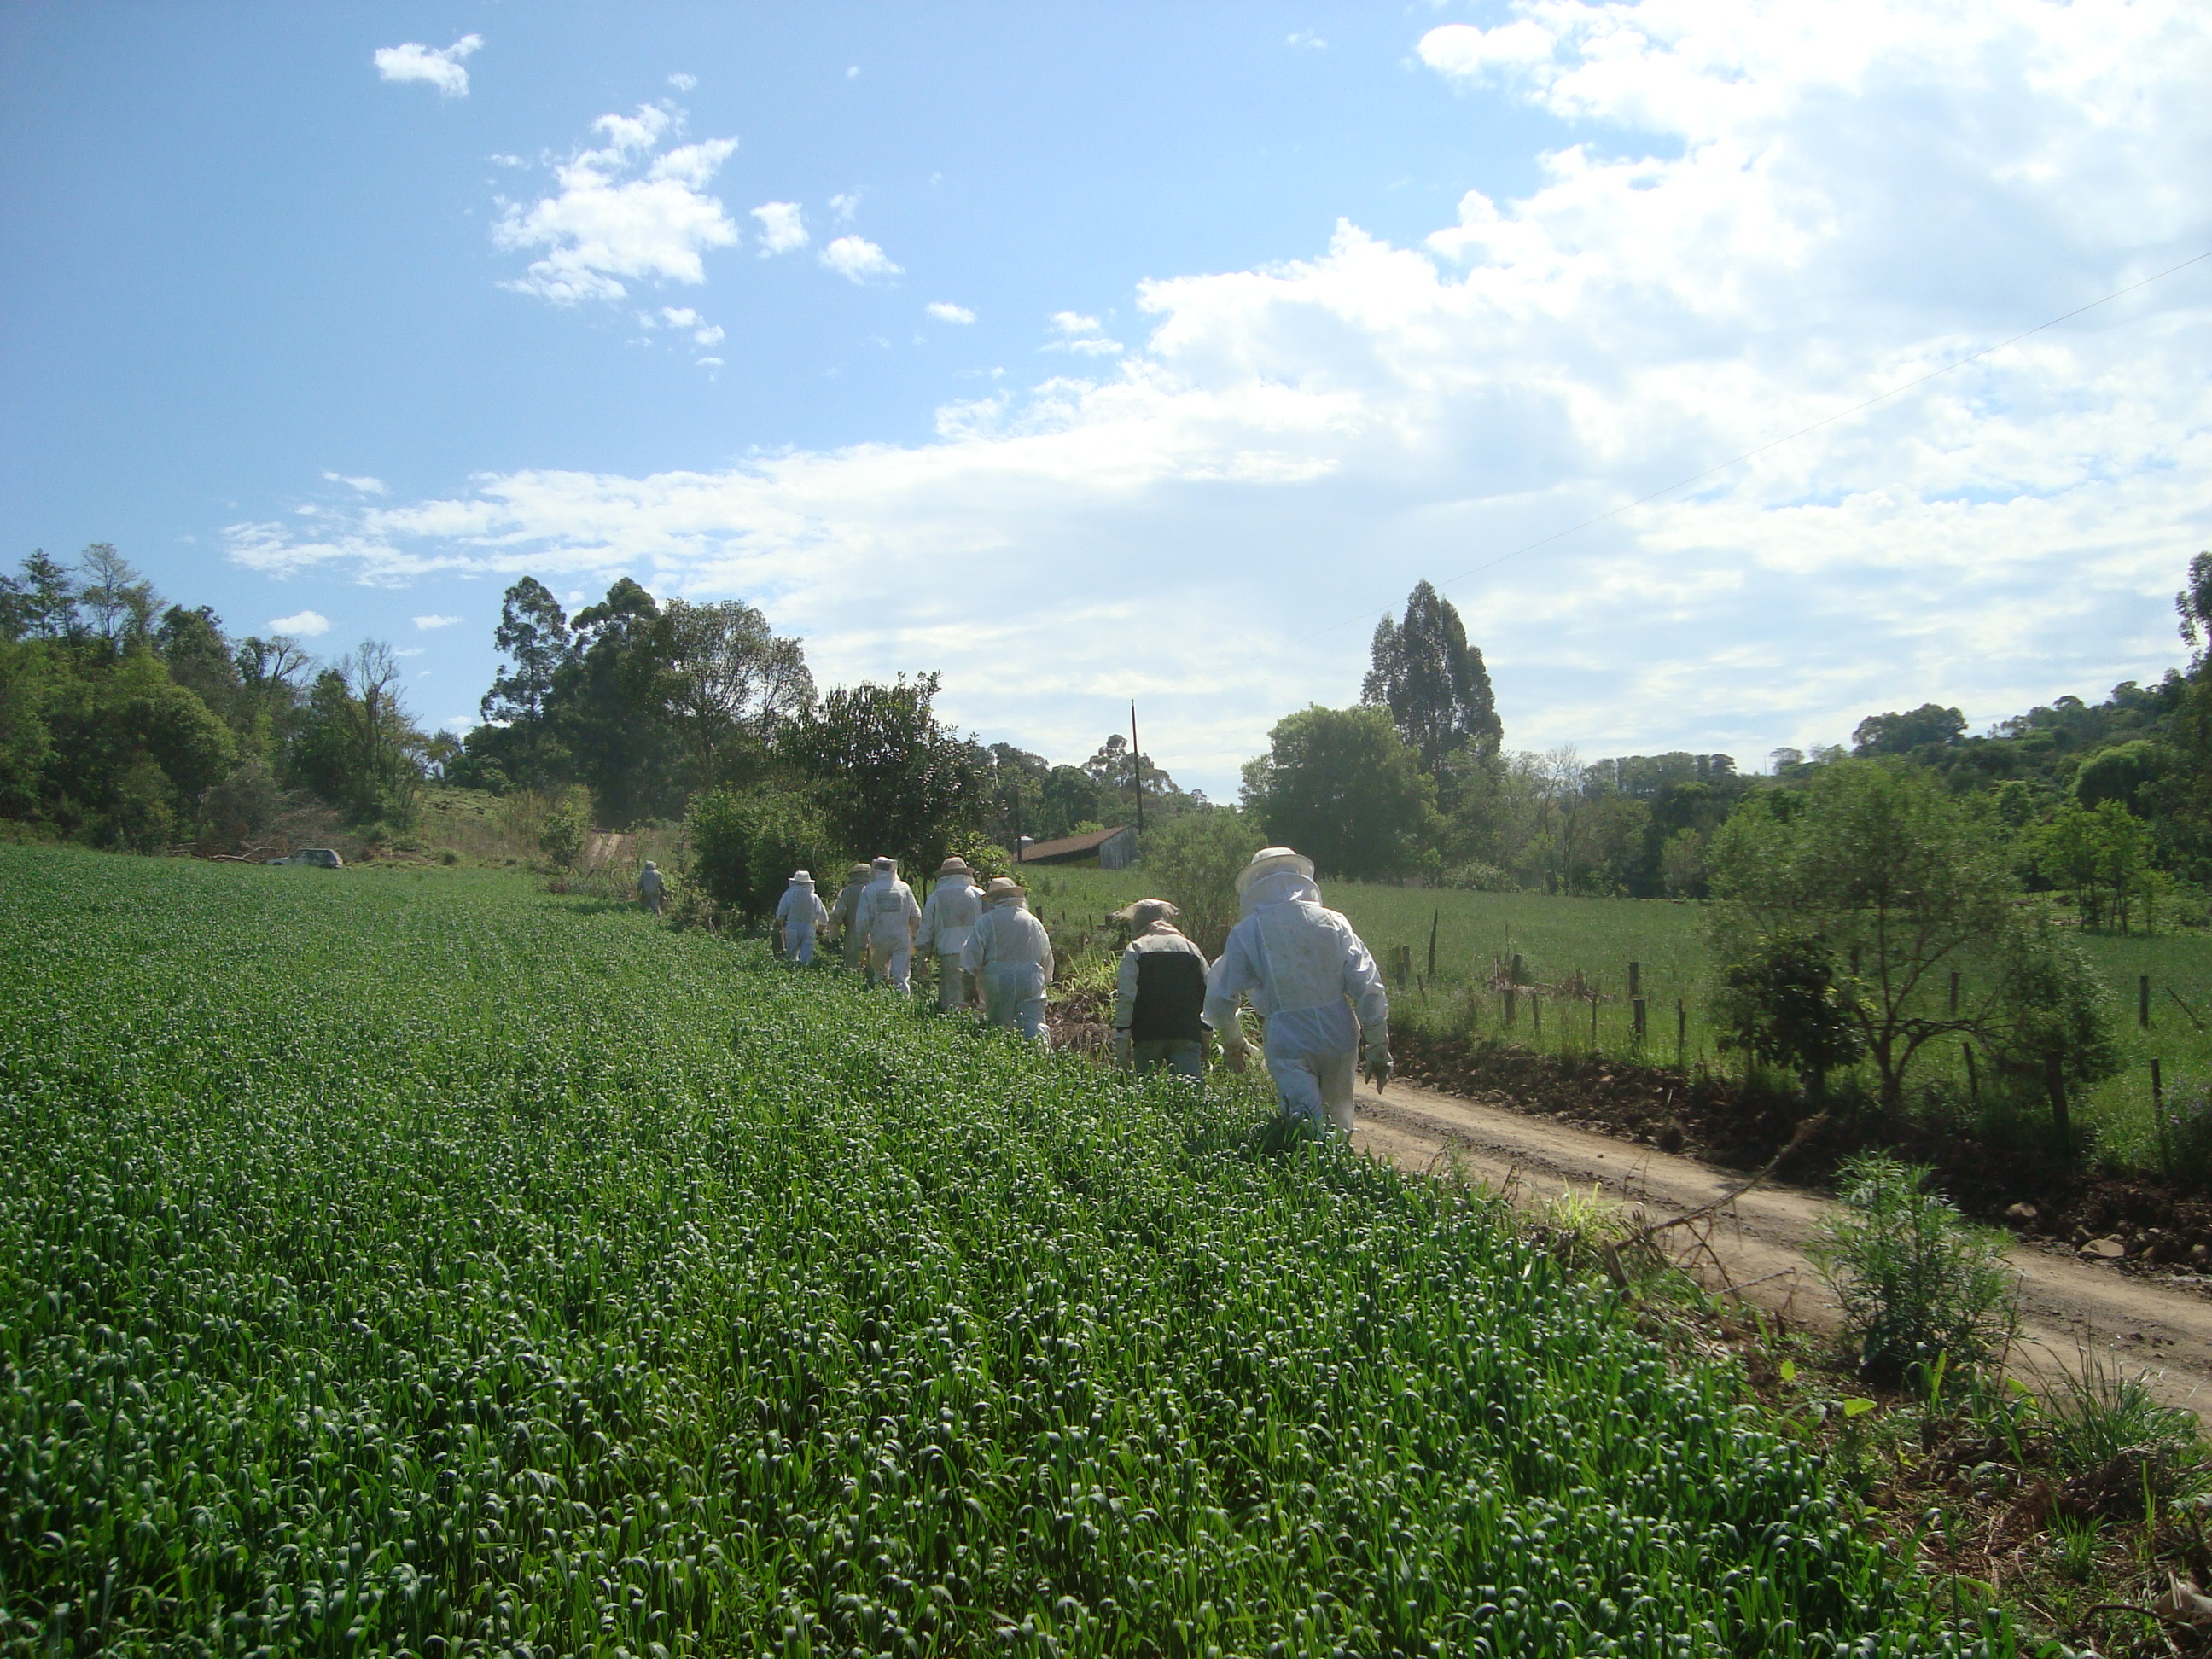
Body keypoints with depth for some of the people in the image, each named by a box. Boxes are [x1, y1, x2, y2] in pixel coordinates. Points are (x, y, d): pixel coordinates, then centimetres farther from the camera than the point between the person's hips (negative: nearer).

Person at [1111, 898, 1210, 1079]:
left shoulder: (1135, 950, 3)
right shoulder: (1191, 949, 13)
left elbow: (1125, 998, -6)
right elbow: (1207, 996, 12)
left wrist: (1121, 1043, -6)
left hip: (1148, 1037, -2)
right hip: (1187, 1035, 2)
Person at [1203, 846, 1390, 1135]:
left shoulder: (1246, 933, -1)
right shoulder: (1333, 922, 3)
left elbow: (1219, 1001, 4)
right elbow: (1369, 989, 0)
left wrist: (1232, 1041, 23)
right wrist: (1379, 1049, 7)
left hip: (1289, 1047, -2)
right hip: (1340, 1039, 3)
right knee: (1339, 1125, 17)